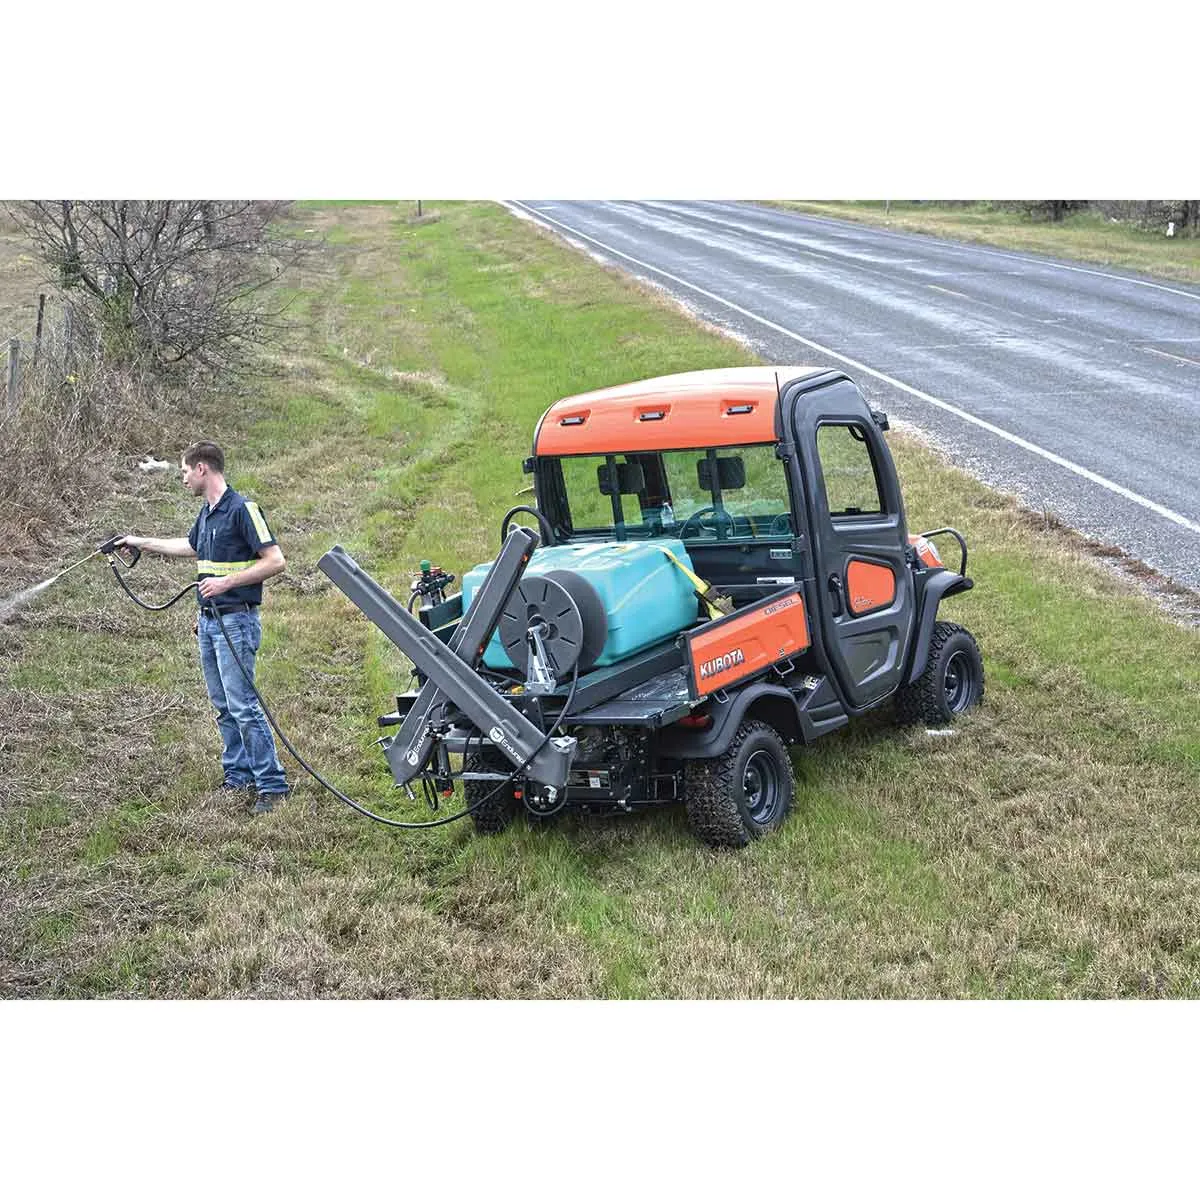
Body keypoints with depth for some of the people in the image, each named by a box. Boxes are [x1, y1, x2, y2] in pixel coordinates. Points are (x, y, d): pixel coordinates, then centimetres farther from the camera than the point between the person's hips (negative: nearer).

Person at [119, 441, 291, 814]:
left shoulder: (242, 509, -14)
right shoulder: (206, 513, 14)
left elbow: (275, 561, -19)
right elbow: (190, 547, 35)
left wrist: (227, 581, -21)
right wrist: (141, 542, 41)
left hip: (236, 621, -9)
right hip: (209, 621, 9)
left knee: (243, 705, -12)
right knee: (223, 706, 12)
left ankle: (273, 785, -9)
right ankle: (238, 777, 20)